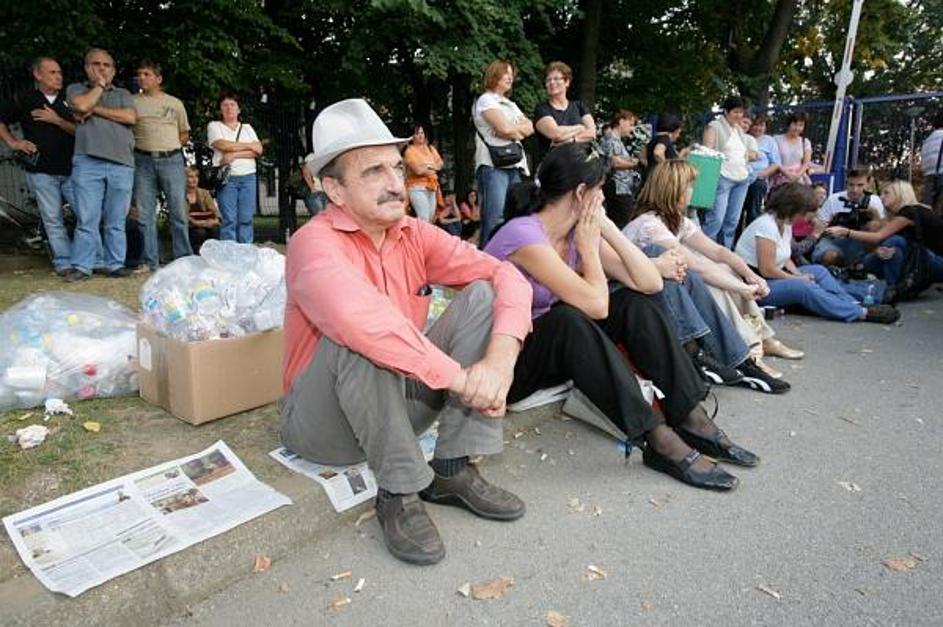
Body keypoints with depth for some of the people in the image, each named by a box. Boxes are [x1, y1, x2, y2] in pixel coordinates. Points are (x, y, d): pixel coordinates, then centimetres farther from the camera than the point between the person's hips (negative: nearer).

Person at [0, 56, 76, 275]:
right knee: (52, 219, 1)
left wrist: (57, 120, -11)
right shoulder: (24, 101, 8)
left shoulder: (68, 101, 11)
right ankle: (63, 262, 6)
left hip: (70, 169, 1)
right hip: (41, 171, -1)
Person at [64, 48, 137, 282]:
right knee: (86, 219, -5)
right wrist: (99, 85, 10)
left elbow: (130, 117, 2)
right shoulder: (76, 89, 19)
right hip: (88, 163, -1)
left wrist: (95, 110, 1)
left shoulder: (123, 94, 22)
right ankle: (81, 266, -1)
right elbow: (82, 105, -4)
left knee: (116, 221, 2)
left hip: (122, 164, 1)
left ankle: (115, 264, 7)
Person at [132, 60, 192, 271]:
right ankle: (150, 261, 7)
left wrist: (170, 148, 6)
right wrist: (133, 146, -3)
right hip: (143, 161, 1)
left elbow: (185, 133, 18)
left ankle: (183, 259, 4)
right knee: (145, 215, 1)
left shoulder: (175, 103, 13)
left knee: (178, 212, -3)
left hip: (171, 160, 0)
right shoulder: (132, 102, 11)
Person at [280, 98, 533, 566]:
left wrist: (501, 357, -30)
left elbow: (507, 276, -12)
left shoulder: (415, 236, -2)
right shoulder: (315, 243, -19)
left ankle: (453, 470, -13)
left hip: (402, 400, 6)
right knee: (358, 338, -36)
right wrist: (460, 377, -35)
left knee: (481, 294, -10)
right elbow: (360, 317, -41)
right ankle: (399, 493, -20)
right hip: (324, 418, -5)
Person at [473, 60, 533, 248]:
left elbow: (530, 128, 15)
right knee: (495, 218, -16)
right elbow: (505, 128, -11)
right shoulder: (485, 100, 2)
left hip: (514, 165, 8)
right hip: (493, 166, -8)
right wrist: (518, 129, 9)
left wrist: (512, 129, -2)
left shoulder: (511, 104, 27)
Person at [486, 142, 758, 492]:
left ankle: (691, 420, -8)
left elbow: (650, 283, -5)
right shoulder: (523, 234, -23)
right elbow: (595, 304, -30)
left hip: (555, 350, 8)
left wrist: (607, 228, -8)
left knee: (634, 303, -7)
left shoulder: (578, 232, 2)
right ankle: (660, 441, -26)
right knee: (569, 319, -35)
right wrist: (589, 246, -15)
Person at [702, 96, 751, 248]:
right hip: (723, 178, -7)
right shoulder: (714, 127, -1)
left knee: (733, 220, 7)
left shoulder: (740, 129, 20)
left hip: (742, 178, 7)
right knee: (716, 218, -16)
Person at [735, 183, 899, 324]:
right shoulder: (767, 225, -20)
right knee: (805, 287, -25)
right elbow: (767, 270, -24)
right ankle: (862, 313, -21)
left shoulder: (785, 224, 11)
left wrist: (797, 274, -9)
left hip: (774, 277, 11)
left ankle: (852, 304, -6)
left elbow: (784, 258, 11)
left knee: (819, 271, 7)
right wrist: (798, 278, -12)